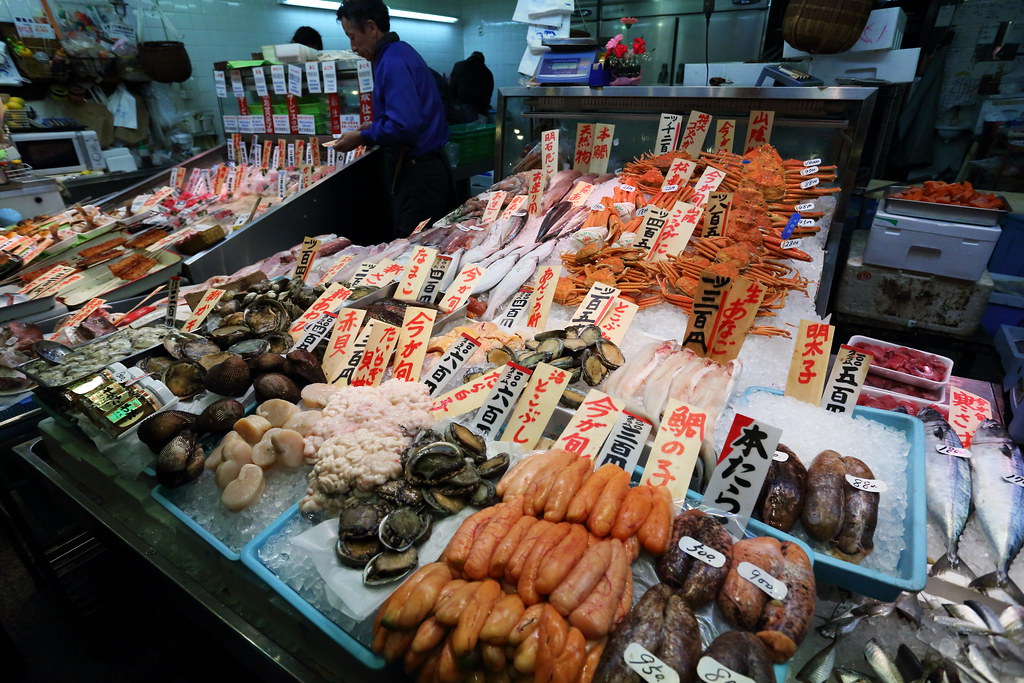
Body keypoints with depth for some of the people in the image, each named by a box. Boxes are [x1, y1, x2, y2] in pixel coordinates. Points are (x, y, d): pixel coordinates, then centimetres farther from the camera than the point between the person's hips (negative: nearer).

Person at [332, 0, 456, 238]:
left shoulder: (393, 62, -16)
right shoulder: (400, 51, 15)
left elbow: (404, 126, -25)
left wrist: (362, 137, -12)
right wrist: (374, 126, 16)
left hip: (417, 171, -10)